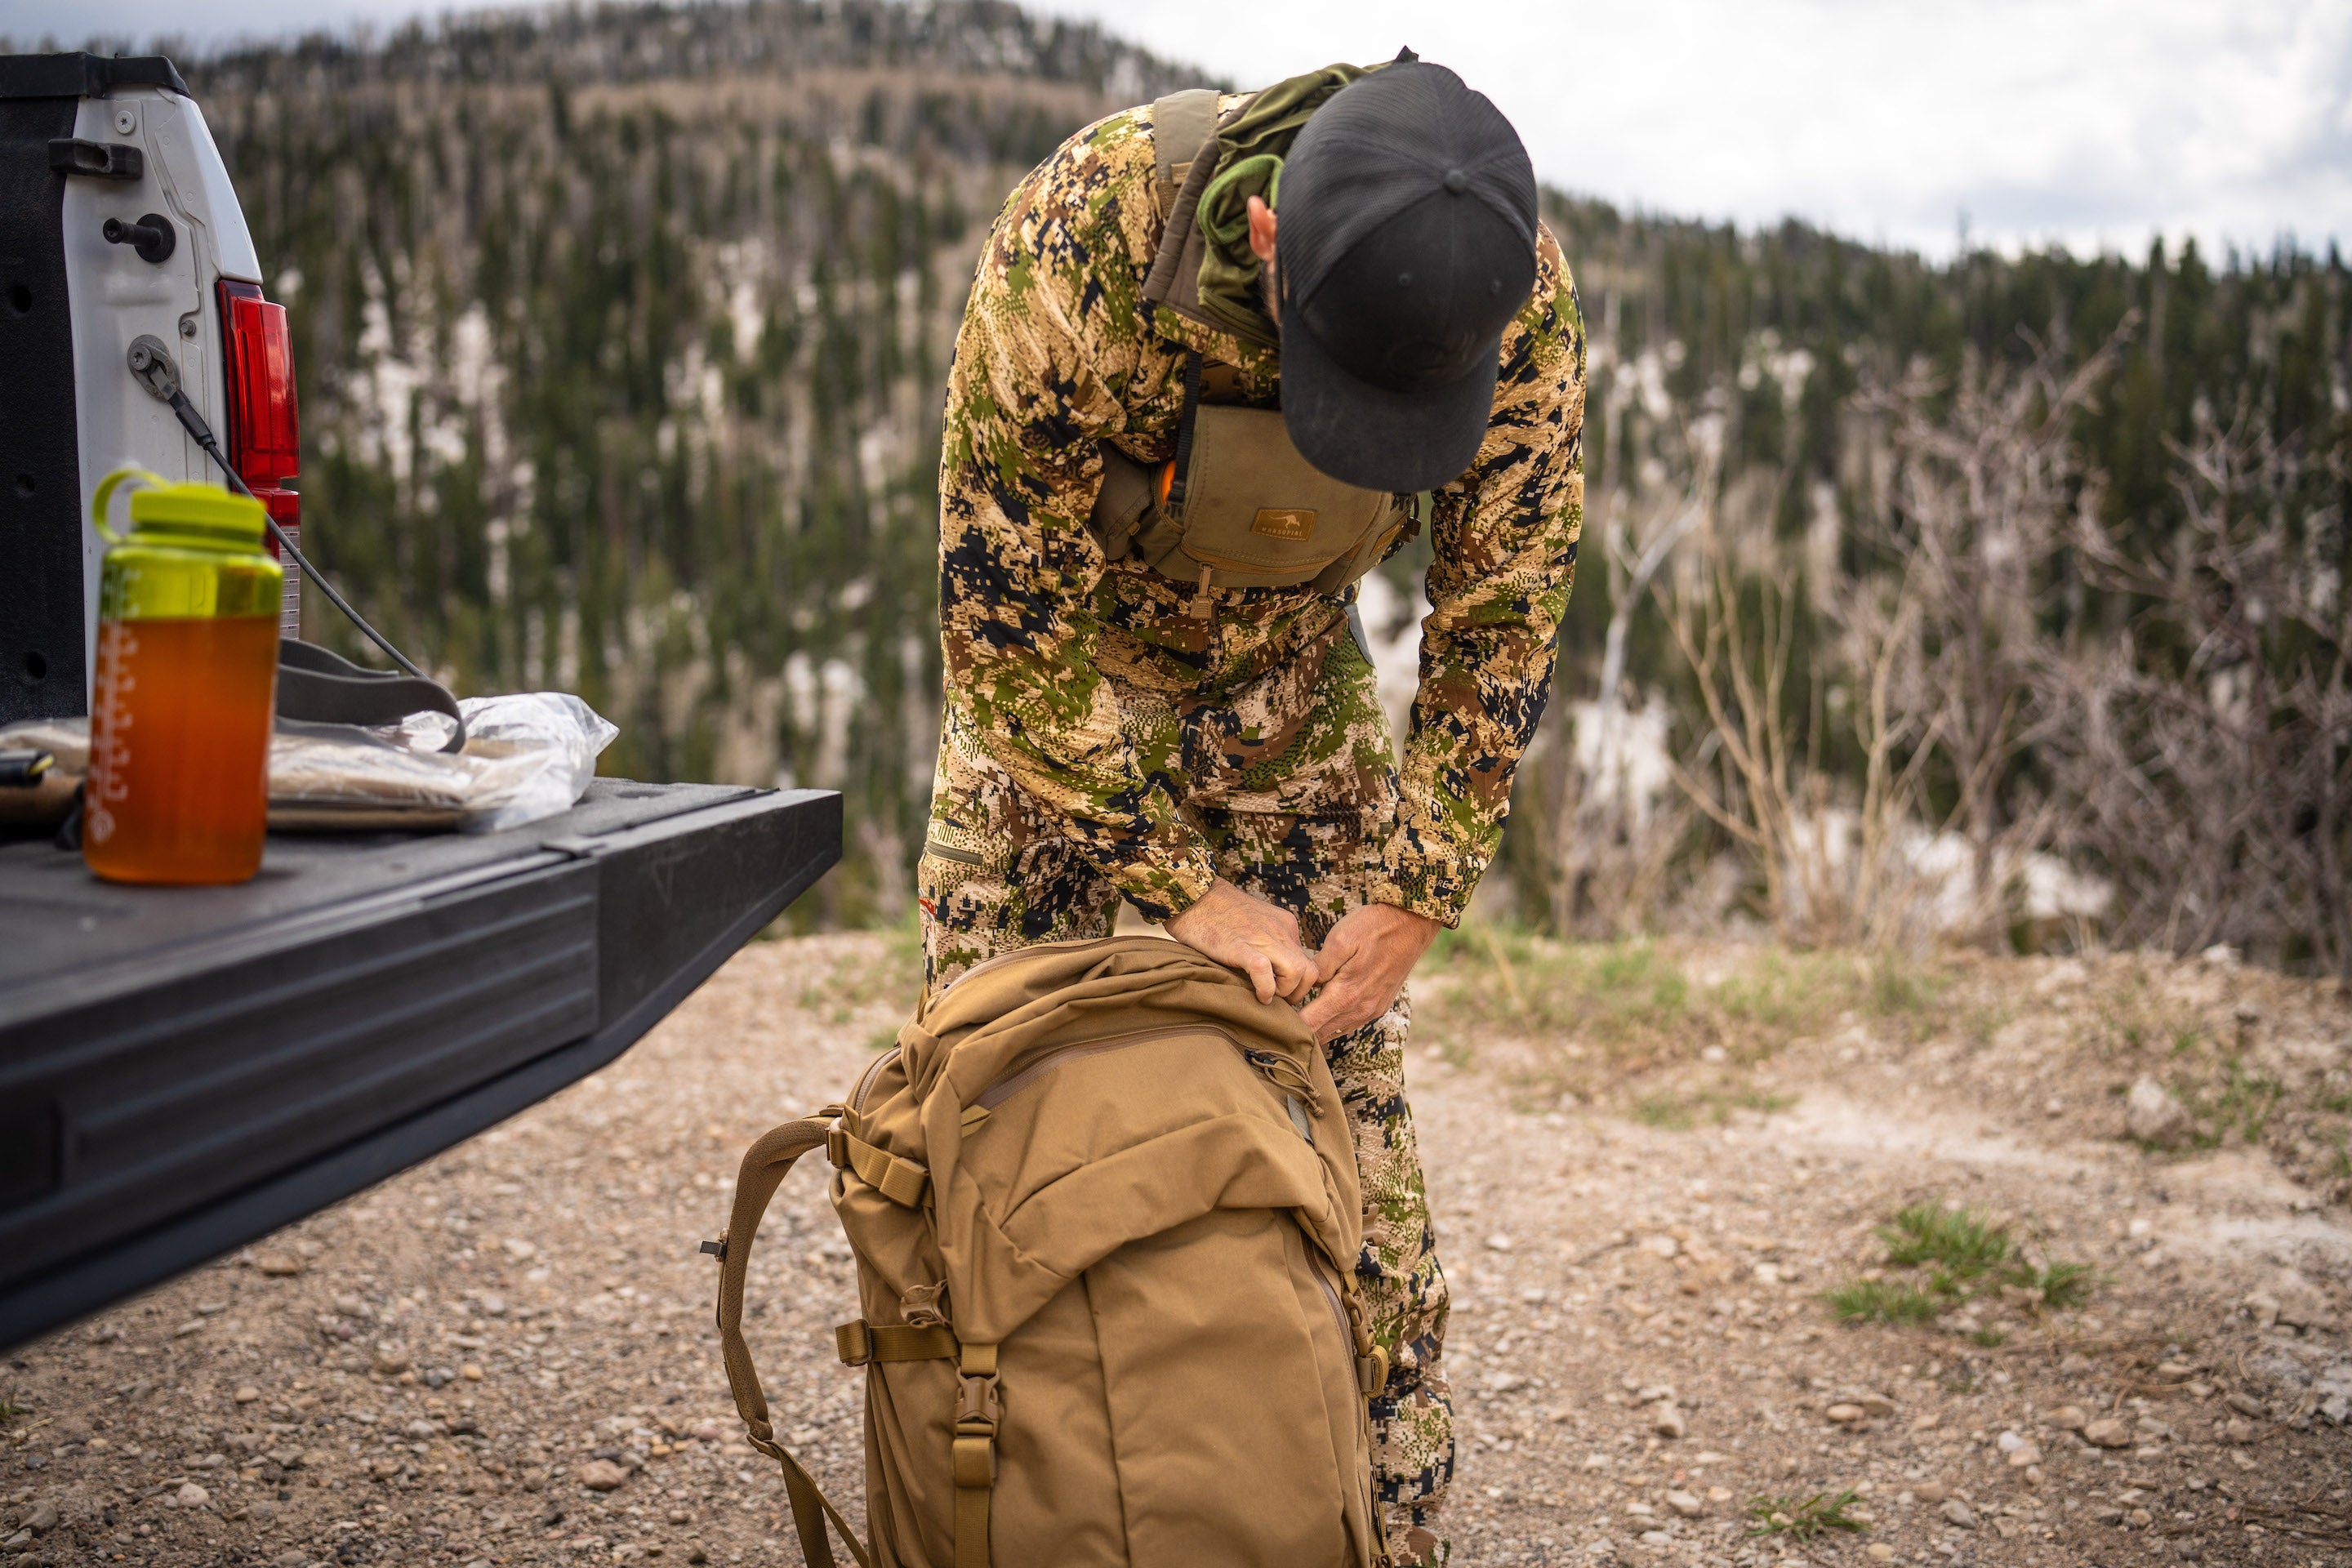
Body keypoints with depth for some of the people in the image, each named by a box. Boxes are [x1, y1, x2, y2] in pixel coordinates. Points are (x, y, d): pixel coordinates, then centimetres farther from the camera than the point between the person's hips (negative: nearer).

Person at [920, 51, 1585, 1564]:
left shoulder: (1525, 300, -25)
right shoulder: (1084, 234, -35)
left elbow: (1502, 617, -12)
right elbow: (1008, 605, -27)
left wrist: (1415, 900, -15)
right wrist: (1180, 886, -25)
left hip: (1300, 698, 2)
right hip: (1054, 698, -1)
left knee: (1359, 1143, -1)